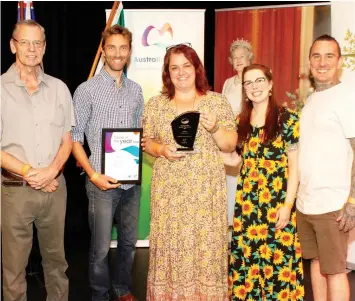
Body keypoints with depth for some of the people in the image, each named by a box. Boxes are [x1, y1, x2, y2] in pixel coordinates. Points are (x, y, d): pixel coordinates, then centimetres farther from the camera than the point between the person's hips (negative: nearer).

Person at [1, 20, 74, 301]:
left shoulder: (58, 88, 6)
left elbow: (67, 139, 8)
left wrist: (51, 171, -9)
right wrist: (29, 174, -11)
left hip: (55, 187, 3)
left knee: (56, 257, 15)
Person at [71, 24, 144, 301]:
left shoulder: (136, 90, 9)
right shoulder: (87, 90, -6)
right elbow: (74, 138, -5)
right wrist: (93, 175, -13)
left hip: (132, 181, 5)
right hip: (102, 182, -4)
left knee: (129, 242, 16)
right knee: (101, 247, 5)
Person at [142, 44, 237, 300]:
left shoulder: (217, 102, 3)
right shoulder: (156, 104, 7)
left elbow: (230, 145, 2)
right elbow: (147, 142, 11)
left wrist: (215, 128, -17)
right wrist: (161, 149, -10)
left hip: (206, 190, -1)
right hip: (169, 190, 1)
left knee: (206, 245, 1)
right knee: (171, 245, 4)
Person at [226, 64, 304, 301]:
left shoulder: (287, 118, -5)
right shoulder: (242, 120, 9)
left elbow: (295, 165, -6)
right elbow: (235, 158, 11)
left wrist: (288, 204, -12)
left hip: (278, 201, -4)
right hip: (248, 201, 5)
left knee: (278, 257, 1)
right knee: (247, 256, 9)